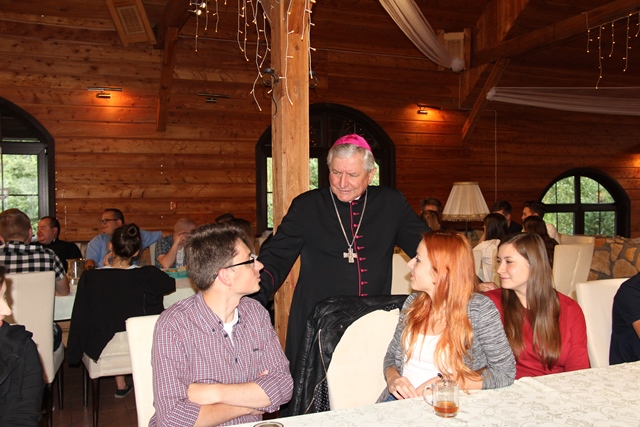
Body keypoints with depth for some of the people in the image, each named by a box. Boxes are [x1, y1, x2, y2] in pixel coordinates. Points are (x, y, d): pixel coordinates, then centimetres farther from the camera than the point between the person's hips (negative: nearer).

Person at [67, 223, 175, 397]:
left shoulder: (90, 277, -18)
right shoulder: (148, 275, -17)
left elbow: (81, 319, -9)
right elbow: (171, 284, 4)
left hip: (103, 349, 0)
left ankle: (120, 384, 35)